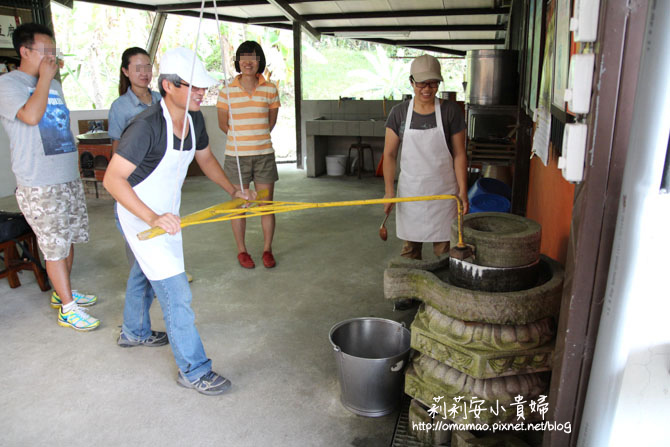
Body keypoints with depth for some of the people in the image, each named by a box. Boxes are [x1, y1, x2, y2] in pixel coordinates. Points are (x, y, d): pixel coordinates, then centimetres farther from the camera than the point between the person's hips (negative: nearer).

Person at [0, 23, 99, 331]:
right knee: (55, 247, -3)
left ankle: (62, 292, 32)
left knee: (69, 239, 15)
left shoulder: (54, 85, 16)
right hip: (39, 185, -8)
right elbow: (31, 115, -26)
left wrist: (73, 163, 21)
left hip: (68, 177, 8)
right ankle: (68, 309, 7)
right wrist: (45, 77, -14)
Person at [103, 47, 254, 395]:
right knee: (175, 291, -10)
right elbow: (112, 179, -29)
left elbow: (205, 158, 14)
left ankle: (134, 331, 53)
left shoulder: (194, 118, -4)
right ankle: (193, 370, 2)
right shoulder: (147, 126, -29)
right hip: (138, 215, -9)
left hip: (165, 214, 9)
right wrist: (153, 218, -36)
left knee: (145, 273, 28)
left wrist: (233, 191, 9)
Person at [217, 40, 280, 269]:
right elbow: (223, 124, 7)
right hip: (236, 155, -1)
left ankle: (267, 250, 18)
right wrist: (241, 139, 8)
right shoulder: (227, 91, -1)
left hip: (264, 155, 1)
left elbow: (271, 122, 11)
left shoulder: (270, 90, 2)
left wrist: (255, 138, 9)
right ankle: (241, 250, 20)